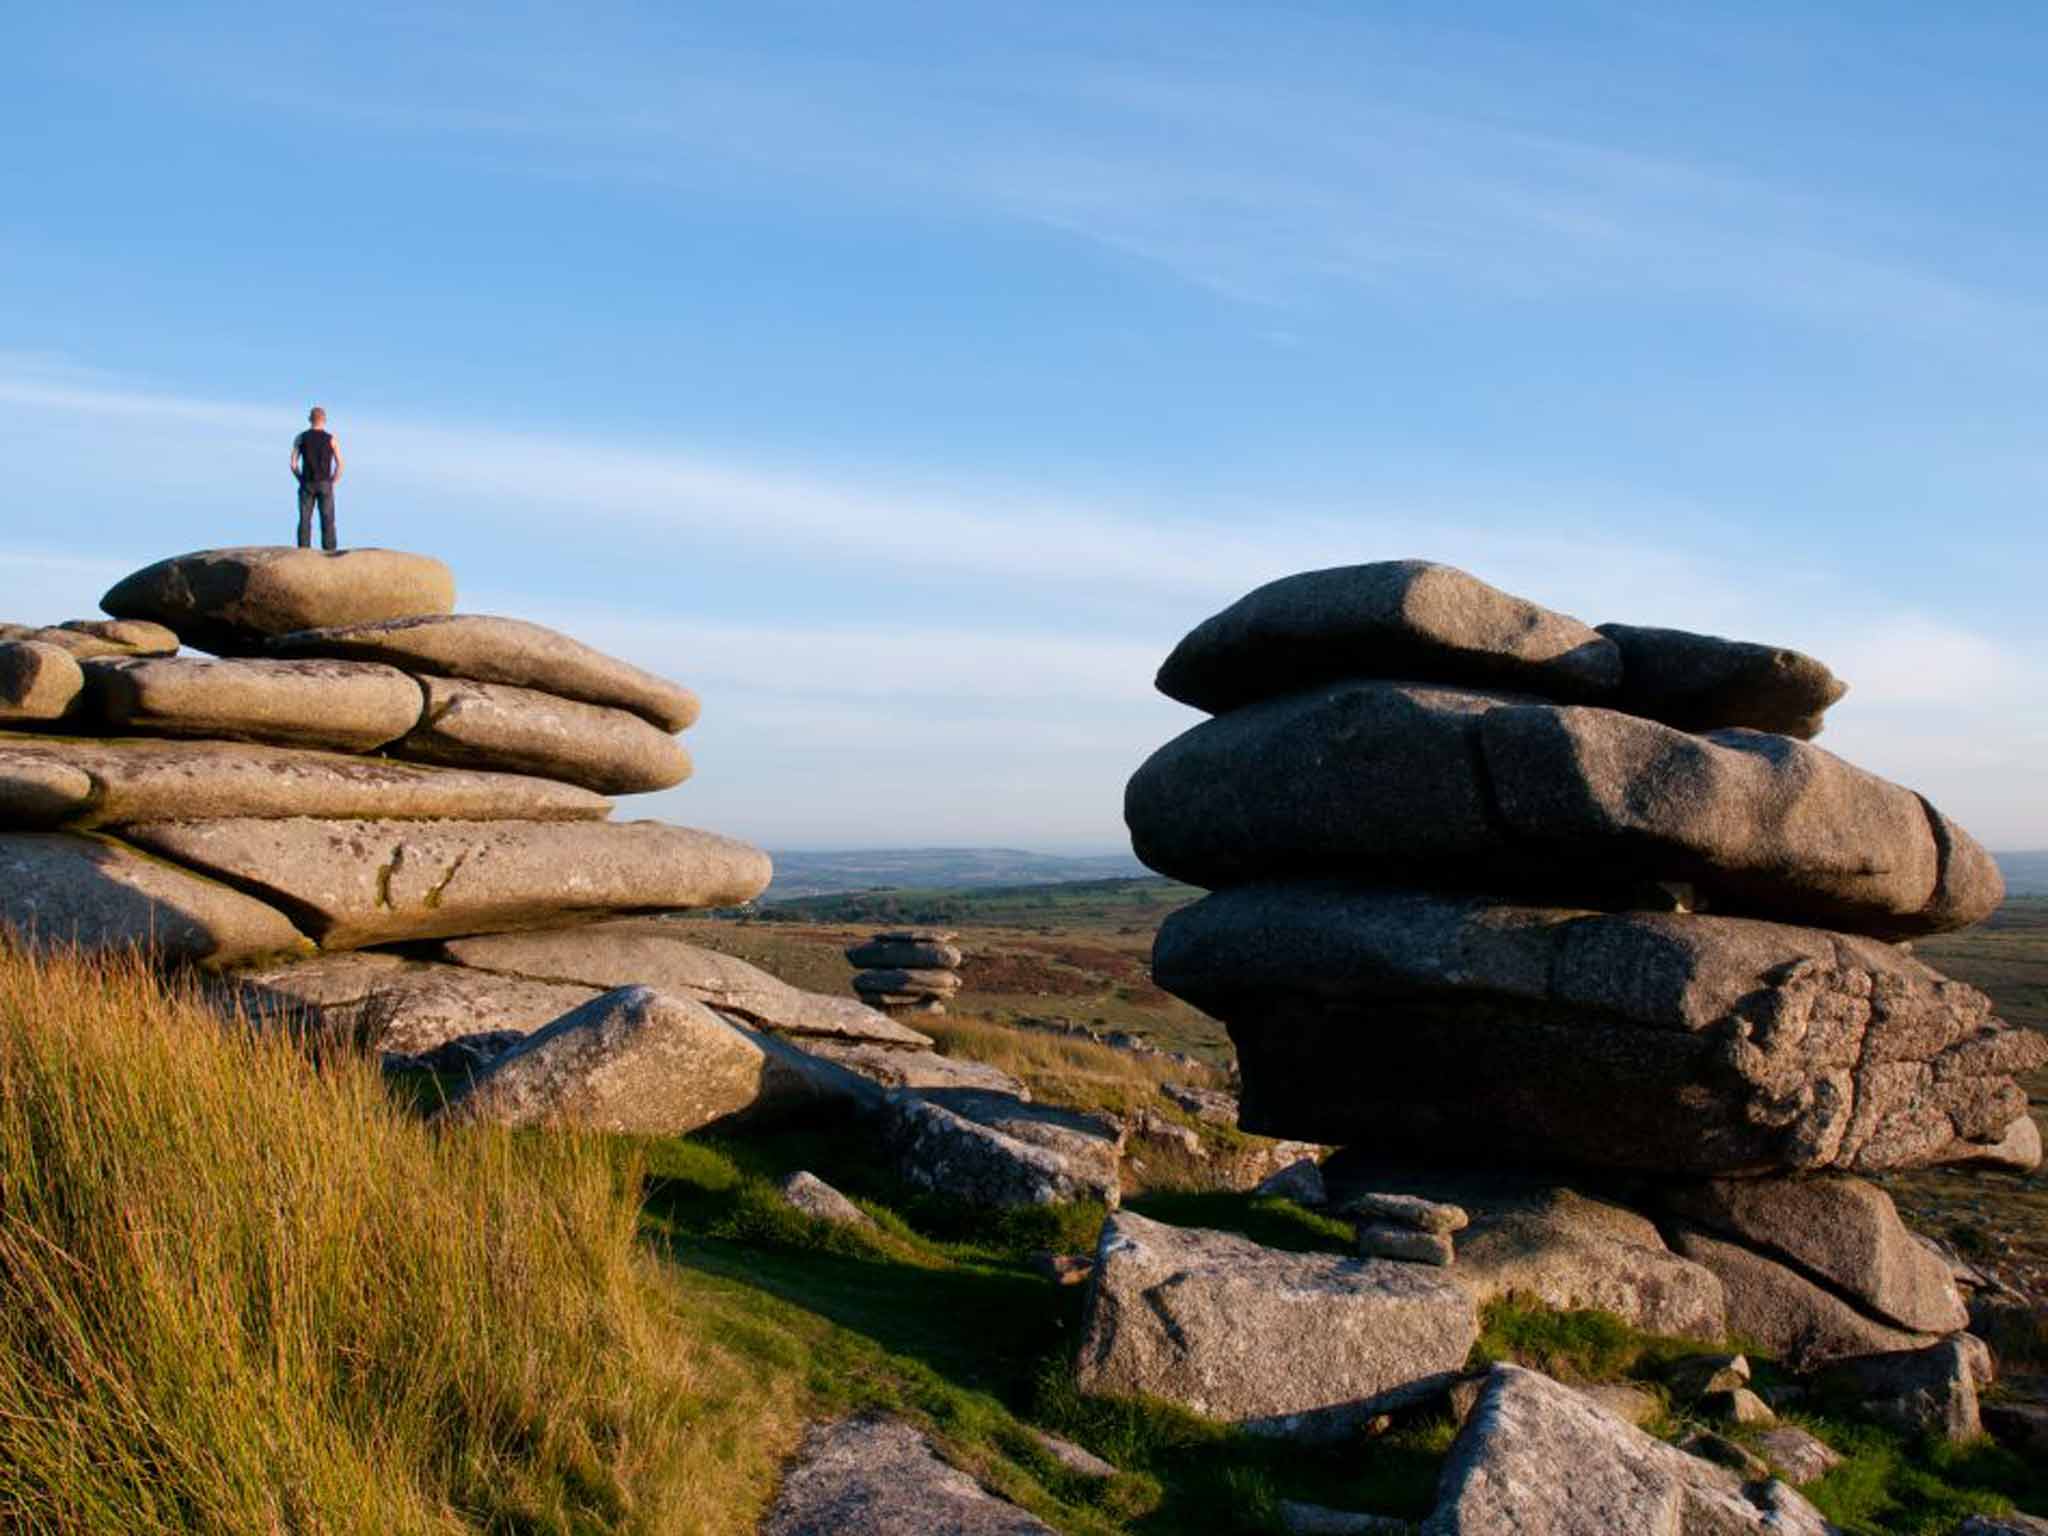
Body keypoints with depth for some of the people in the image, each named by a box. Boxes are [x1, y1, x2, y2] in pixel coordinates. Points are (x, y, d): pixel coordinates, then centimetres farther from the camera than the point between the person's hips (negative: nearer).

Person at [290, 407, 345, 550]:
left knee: (305, 521, 3)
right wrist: (332, 482, 4)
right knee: (327, 521, 1)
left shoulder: (300, 438, 3)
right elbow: (339, 464, -5)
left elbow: (293, 464, -2)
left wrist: (301, 480, 9)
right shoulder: (331, 439, 0)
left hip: (307, 484, 1)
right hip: (325, 484, -1)